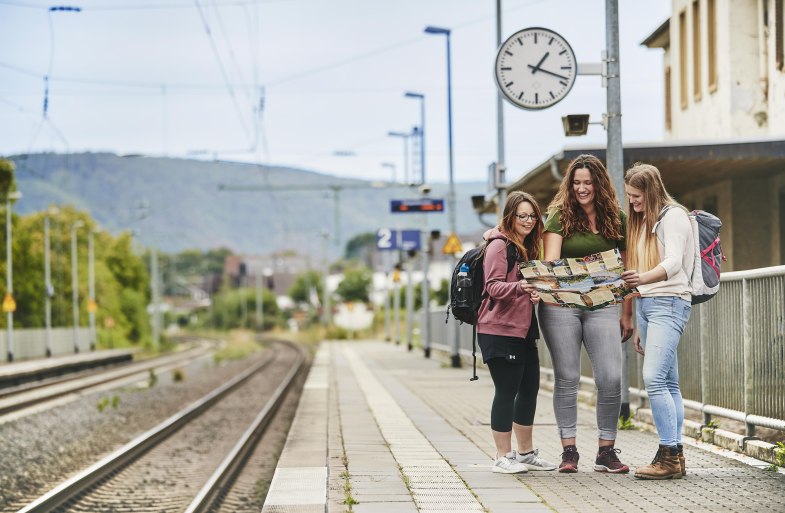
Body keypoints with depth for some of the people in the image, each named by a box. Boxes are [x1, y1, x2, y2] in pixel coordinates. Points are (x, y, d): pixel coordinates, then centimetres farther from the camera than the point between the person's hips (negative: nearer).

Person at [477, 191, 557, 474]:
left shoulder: (528, 247, 19)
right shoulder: (499, 245, -9)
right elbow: (493, 286, -18)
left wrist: (535, 293, 5)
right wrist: (519, 287, -36)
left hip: (524, 329, 9)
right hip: (499, 330, -9)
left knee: (529, 389, 11)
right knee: (506, 391, -7)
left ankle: (525, 452, 21)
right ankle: (503, 456, 0)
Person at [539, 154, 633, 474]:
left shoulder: (616, 218, 9)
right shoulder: (560, 216, 4)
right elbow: (550, 260, -7)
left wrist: (627, 314, 9)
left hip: (602, 306, 1)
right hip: (561, 305, -1)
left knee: (611, 378, -7)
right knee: (566, 378, 1)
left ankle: (606, 452, 3)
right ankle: (569, 451, 7)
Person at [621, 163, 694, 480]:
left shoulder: (672, 216, -5)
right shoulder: (643, 222, 21)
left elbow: (673, 262, -20)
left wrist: (643, 278, -40)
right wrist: (639, 325, 19)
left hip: (669, 302, -9)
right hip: (646, 303, 9)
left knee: (654, 378, -18)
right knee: (668, 384, 5)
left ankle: (669, 456, -18)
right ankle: (675, 458, 3)